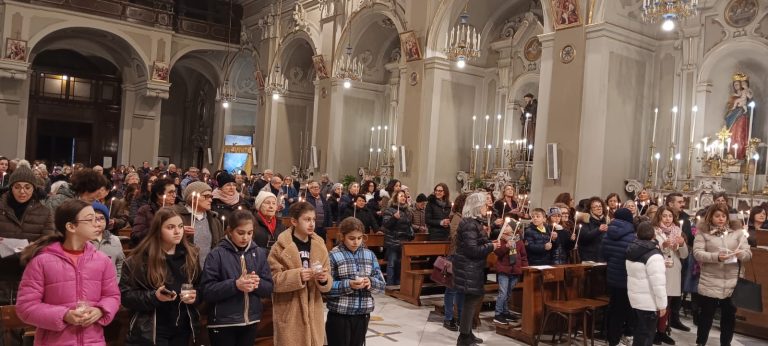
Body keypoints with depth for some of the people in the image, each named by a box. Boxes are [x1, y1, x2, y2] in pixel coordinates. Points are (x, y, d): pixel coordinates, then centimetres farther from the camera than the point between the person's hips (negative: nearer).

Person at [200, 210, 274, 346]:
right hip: (223, 324, -3)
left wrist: (257, 284, -16)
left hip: (250, 322, 4)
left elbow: (269, 288, 4)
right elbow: (206, 291, -13)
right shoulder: (217, 254, -8)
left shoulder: (259, 253, 3)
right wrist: (235, 285, -25)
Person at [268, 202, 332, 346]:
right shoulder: (280, 247, -7)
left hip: (313, 312, 4)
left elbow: (327, 283, 8)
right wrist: (297, 276, -24)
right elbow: (272, 279, -11)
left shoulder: (319, 246, 6)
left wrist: (324, 279, -15)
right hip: (289, 314, -4)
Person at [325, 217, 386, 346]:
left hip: (362, 315, 4)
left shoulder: (370, 255, 6)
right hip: (339, 316, -4)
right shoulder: (333, 256, -7)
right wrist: (348, 285, -23)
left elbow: (381, 285, 5)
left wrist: (371, 282, -15)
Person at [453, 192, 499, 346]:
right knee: (471, 300, -4)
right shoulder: (469, 224, -20)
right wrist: (491, 247, -14)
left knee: (473, 299, 16)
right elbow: (472, 250, -24)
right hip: (468, 268, -10)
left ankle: (467, 333, 27)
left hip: (472, 267, 10)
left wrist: (489, 242, 5)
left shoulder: (475, 222, 12)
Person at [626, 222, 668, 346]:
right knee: (646, 335, 2)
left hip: (634, 297, 8)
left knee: (639, 332, 20)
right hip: (648, 302, -8)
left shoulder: (633, 250, 5)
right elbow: (658, 283, -23)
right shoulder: (653, 255, -21)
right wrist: (662, 304, -15)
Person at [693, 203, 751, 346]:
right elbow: (697, 253, -11)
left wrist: (740, 254, -19)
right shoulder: (703, 232, -1)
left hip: (732, 284, 3)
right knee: (706, 315, 8)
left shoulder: (737, 233, 8)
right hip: (710, 284, -3)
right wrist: (716, 257, -25)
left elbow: (748, 254, 3)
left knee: (729, 316, 12)